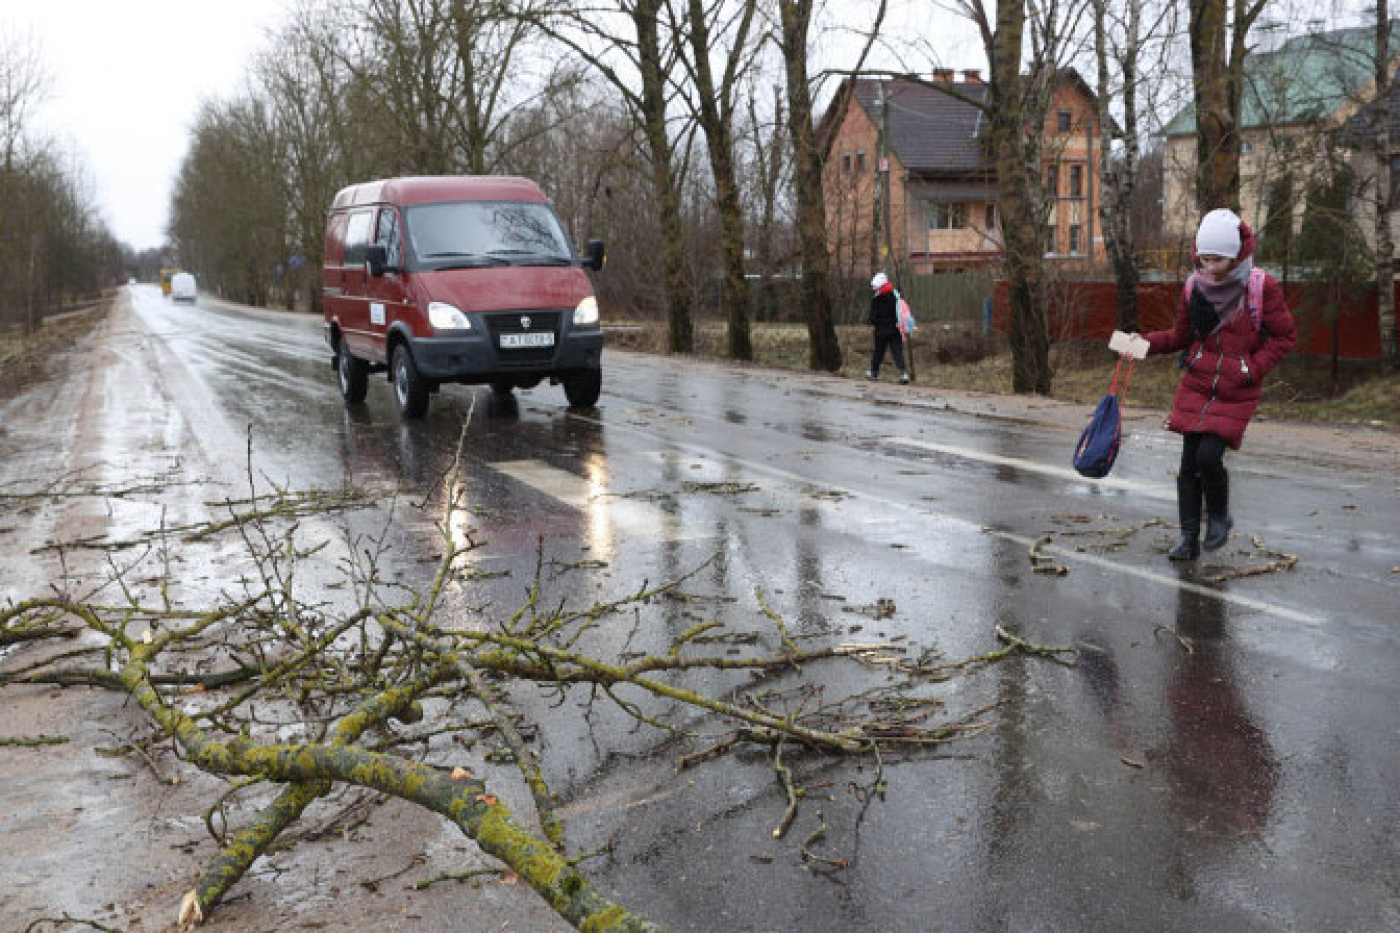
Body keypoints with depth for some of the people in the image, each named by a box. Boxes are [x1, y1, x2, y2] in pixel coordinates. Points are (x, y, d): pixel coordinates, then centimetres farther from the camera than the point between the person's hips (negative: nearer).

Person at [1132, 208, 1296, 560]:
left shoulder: (1261, 287, -10)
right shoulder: (1194, 287, 1)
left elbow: (1285, 337, -2)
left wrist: (1252, 368, -13)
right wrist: (1146, 343, -4)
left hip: (1236, 394, -3)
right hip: (1196, 386, 4)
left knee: (1209, 455, -15)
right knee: (1189, 462, 1)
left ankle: (1220, 517, 14)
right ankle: (1189, 538, 11)